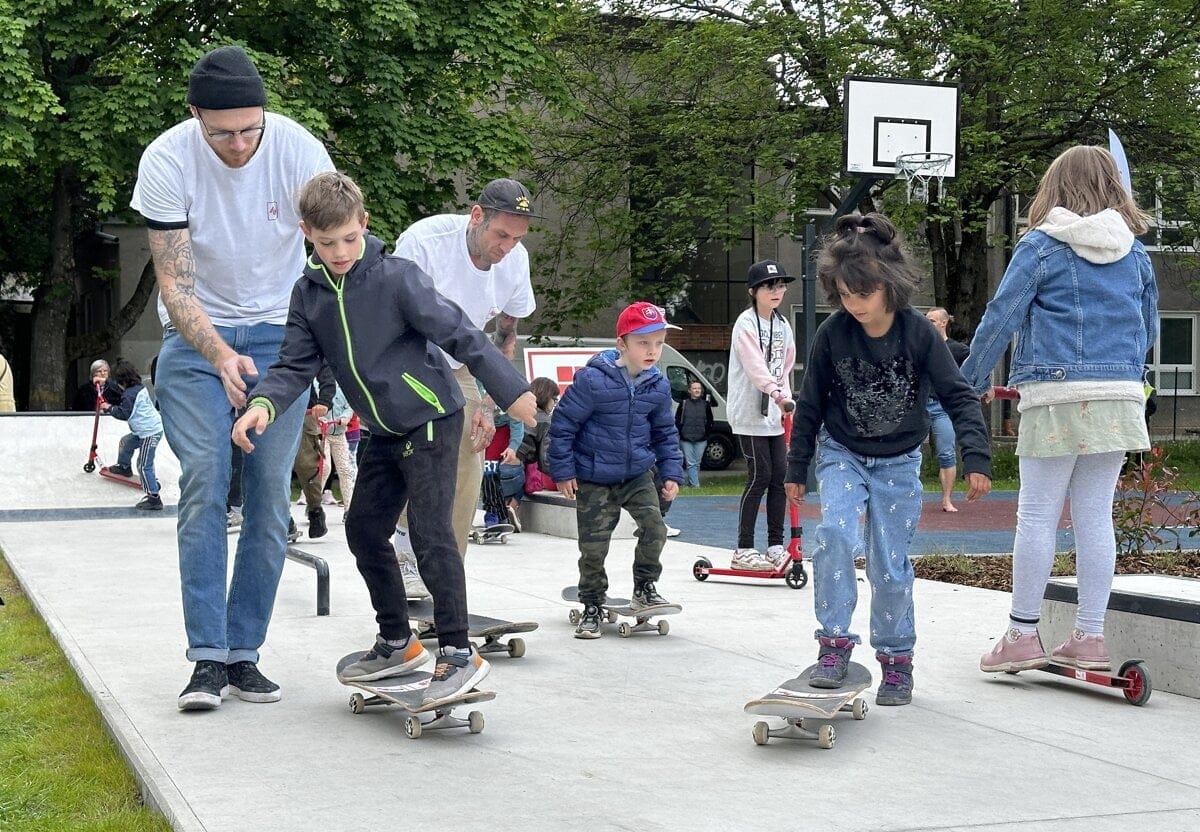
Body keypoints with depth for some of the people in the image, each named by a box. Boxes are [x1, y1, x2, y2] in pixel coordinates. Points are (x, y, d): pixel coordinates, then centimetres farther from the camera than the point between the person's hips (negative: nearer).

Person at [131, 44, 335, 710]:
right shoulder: (166, 161, -18)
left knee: (269, 494, -3)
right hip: (196, 335, -1)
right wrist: (221, 357, -32)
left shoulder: (300, 151, -17)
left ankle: (245, 653, 4)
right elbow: (174, 285, -16)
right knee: (204, 485, -13)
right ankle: (207, 658, -10)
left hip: (279, 334, 1)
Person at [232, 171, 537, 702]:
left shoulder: (396, 278, -18)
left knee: (429, 530, -14)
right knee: (364, 529, 11)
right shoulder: (309, 294, 0)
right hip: (385, 433, 7)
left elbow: (459, 334, -19)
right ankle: (397, 643, 25)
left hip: (431, 419, -7)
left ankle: (459, 653, -8)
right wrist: (264, 404, -22)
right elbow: (296, 365, -1)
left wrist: (511, 392, -20)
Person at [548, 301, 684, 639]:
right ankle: (592, 606, 19)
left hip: (638, 474, 4)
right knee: (593, 546, -1)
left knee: (655, 528, -8)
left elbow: (665, 431, 12)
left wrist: (672, 472, 6)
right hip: (593, 479, -4)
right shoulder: (592, 380, -21)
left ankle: (645, 588, 17)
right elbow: (563, 423, -13)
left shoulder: (658, 386, -4)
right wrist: (563, 471, -11)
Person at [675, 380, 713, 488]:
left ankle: (690, 482, 16)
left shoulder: (706, 404, 6)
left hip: (701, 440, 2)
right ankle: (695, 484, -9)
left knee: (697, 463, 6)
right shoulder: (683, 403, 2)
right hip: (686, 439, -2)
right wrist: (682, 432, -3)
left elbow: (710, 422, 9)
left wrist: (706, 434, 1)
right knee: (691, 463, -6)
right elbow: (677, 420, 5)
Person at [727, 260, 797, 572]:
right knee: (760, 477, -8)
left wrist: (785, 398, 3)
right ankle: (743, 550, -2)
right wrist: (780, 396, -38)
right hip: (749, 414, -7)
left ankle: (775, 545, 12)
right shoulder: (746, 324, -11)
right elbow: (756, 367, -25)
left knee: (780, 476, 4)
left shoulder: (782, 325, 12)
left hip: (774, 415, 7)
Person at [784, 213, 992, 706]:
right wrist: (797, 468, 4)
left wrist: (976, 458, -22)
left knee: (891, 564, 1)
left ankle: (896, 660, 17)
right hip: (841, 454, 0)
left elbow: (958, 396, -12)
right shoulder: (832, 334, -12)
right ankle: (835, 643, -14)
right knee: (835, 533, -25)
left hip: (898, 462, 0)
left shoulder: (918, 333, -15)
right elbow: (810, 404, -1)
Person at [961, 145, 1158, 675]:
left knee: (1037, 515, 1)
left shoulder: (1041, 246, -2)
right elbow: (1149, 330, 19)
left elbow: (1001, 318, -5)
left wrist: (973, 381, 5)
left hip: (1056, 395, -4)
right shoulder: (1135, 253, 12)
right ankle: (1090, 638, 10)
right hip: (1119, 396, 4)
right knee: (1095, 515, 7)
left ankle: (1022, 634, 5)